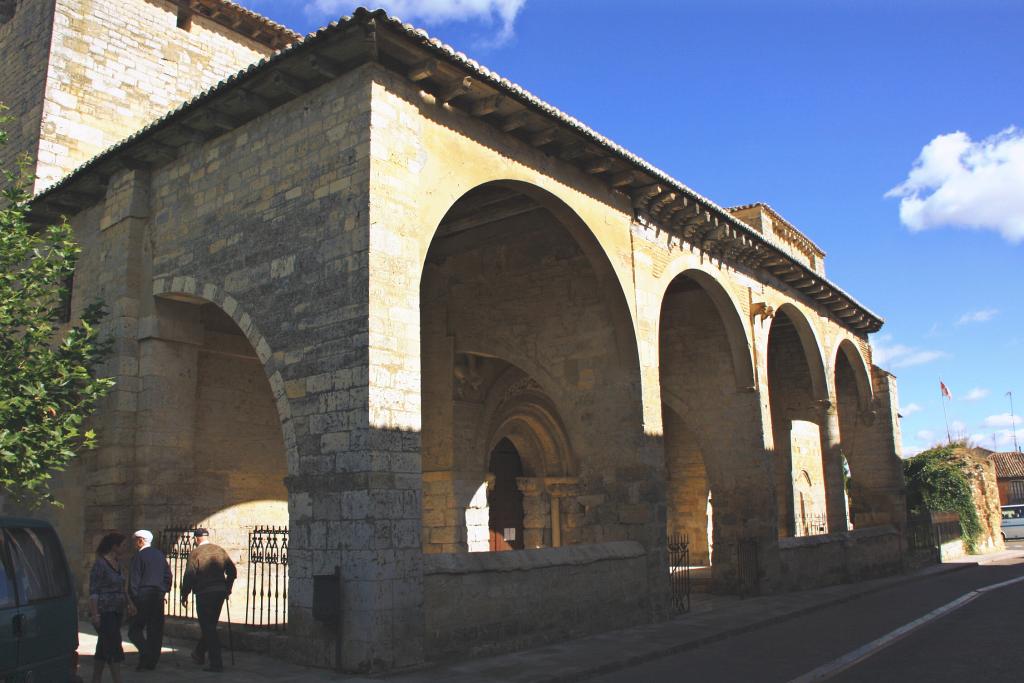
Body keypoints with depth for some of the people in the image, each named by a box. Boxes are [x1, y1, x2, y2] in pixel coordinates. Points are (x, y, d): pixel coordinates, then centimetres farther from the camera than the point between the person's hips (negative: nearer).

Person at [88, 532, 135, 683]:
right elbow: (93, 591, -17)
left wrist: (129, 603, 16)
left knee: (104, 648, 14)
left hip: (116, 611, 8)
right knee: (114, 647, -9)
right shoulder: (100, 564, -14)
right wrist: (94, 614, -21)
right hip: (104, 612, -8)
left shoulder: (117, 563, 12)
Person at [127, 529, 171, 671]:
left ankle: (146, 652, -15)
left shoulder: (139, 556, -7)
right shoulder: (160, 555, 12)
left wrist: (133, 599, -8)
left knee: (135, 629, 3)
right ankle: (152, 662, 11)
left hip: (144, 596, -6)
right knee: (156, 630, 8)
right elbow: (168, 575, 13)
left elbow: (134, 579, -11)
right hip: (159, 596, 6)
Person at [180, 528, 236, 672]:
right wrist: (227, 589, 22)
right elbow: (232, 572, 11)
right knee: (210, 626, 21)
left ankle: (216, 663, -2)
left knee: (209, 628, -1)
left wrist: (184, 595, -1)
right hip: (220, 592, 6)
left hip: (204, 594, -6)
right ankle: (199, 654, 38)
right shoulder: (220, 550, 7)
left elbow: (189, 576, -12)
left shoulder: (195, 553, -8)